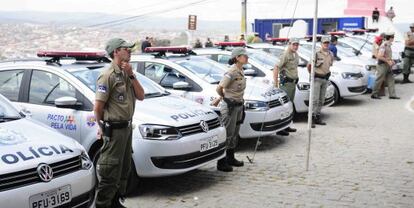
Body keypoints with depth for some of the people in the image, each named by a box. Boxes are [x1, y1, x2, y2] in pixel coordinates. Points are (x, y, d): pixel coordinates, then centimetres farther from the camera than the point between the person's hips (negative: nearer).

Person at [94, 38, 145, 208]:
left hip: (127, 128, 9)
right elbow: (98, 107, -17)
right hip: (114, 130, -9)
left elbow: (141, 96, 4)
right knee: (110, 173, -3)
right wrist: (103, 127, -1)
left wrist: (131, 75, -6)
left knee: (124, 169, 18)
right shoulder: (108, 75, -16)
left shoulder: (127, 74, 12)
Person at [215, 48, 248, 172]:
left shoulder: (241, 71, 9)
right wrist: (223, 97, 0)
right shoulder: (232, 72, -19)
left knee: (234, 134, 17)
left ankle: (230, 158, 29)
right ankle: (221, 163, 2)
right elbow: (219, 88, -18)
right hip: (229, 106, -9)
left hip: (239, 105, 9)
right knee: (228, 134, -5)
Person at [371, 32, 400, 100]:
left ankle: (392, 95, 7)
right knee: (379, 81, -2)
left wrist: (391, 60, 11)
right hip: (382, 65, -9)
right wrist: (388, 61, -20)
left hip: (388, 66, 9)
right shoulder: (383, 45, -19)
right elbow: (379, 56, -25)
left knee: (391, 80, 6)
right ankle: (374, 94, 7)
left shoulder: (388, 45, 11)